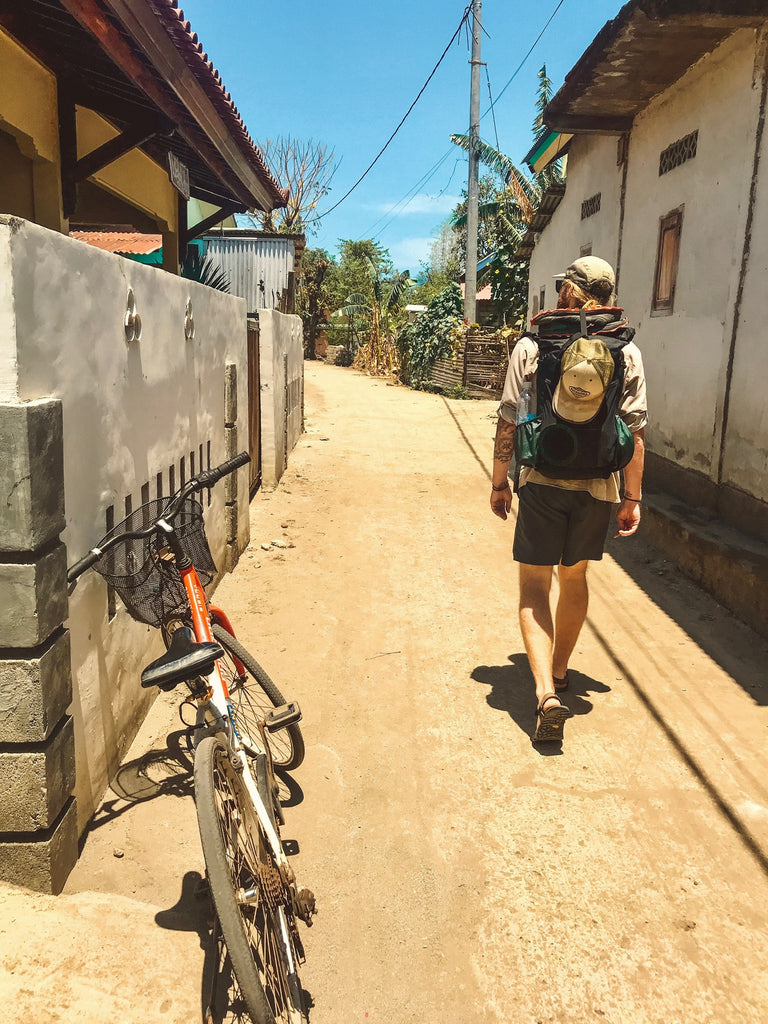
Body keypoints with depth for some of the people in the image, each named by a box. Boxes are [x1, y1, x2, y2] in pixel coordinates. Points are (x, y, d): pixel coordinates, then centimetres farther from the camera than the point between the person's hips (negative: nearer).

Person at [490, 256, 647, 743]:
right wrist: (633, 497, 6)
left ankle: (546, 693, -11)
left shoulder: (531, 346, -3)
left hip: (542, 482, -2)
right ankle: (559, 672, 36)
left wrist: (500, 482, 7)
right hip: (599, 486, 2)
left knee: (535, 584, 4)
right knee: (574, 577, 20)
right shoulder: (627, 351, 1)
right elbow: (636, 429, 0)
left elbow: (508, 421, -3)